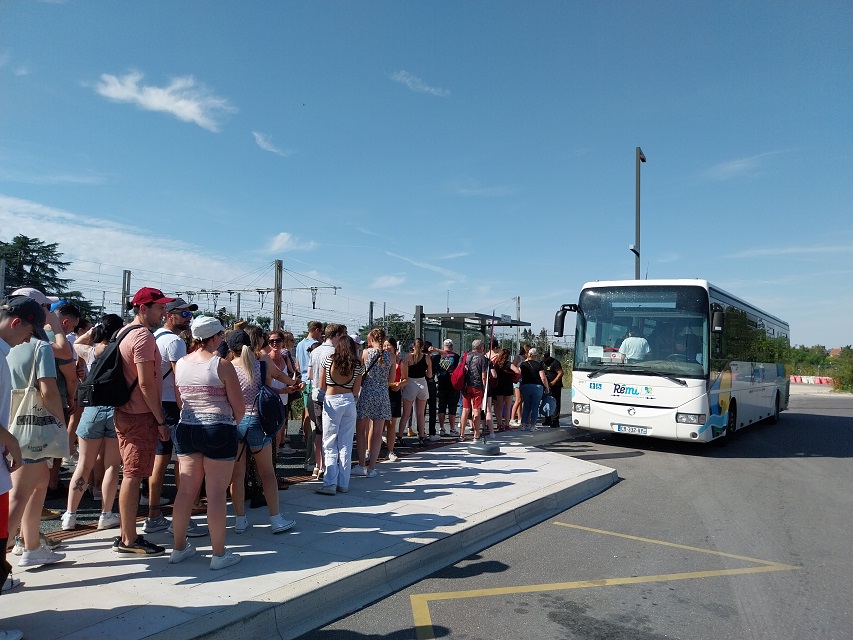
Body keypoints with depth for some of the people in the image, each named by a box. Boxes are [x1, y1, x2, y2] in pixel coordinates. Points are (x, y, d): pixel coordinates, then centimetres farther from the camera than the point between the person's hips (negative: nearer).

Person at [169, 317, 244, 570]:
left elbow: (179, 402, 13)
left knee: (186, 490, 13)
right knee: (216, 493, 1)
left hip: (186, 430, 5)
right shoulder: (222, 365, -11)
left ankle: (179, 548, 25)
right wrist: (232, 423, 10)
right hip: (219, 431, -5)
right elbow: (239, 405, -8)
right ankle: (219, 554, 10)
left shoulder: (180, 364, 4)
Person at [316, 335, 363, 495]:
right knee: (346, 445, 9)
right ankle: (343, 484, 12)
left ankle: (330, 484, -6)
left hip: (331, 401, -2)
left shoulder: (328, 360, 0)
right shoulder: (357, 366, 2)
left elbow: (321, 386, 6)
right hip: (349, 402, 2)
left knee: (330, 445, 1)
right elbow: (356, 391, 3)